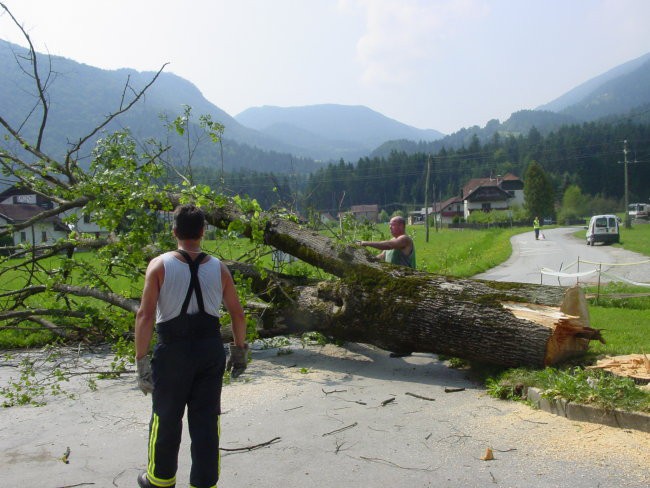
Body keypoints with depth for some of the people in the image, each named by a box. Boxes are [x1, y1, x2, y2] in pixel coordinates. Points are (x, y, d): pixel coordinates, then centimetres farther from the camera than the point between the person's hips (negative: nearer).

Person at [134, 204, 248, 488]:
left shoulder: (160, 265, -7)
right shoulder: (218, 268, 1)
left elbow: (145, 315, -13)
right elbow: (238, 313, 3)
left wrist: (141, 361, -10)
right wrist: (239, 351, 15)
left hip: (173, 350, -2)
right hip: (211, 349, 2)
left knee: (166, 418, 18)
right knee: (206, 420, 12)